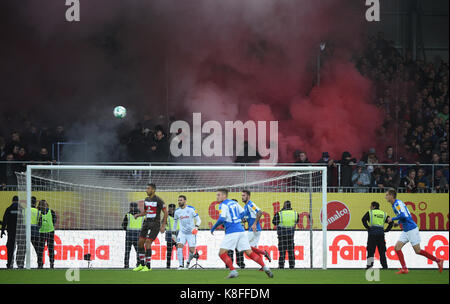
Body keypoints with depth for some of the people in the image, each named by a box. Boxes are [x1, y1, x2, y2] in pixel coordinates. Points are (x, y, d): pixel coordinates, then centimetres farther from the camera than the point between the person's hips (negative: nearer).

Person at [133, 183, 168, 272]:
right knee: (140, 243, 4)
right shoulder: (146, 200, 11)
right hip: (146, 223, 8)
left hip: (155, 224, -8)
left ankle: (148, 266, -10)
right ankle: (142, 264, 17)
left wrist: (163, 225, -14)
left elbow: (166, 213, -9)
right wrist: (138, 215, 3)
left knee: (147, 244, -16)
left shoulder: (158, 200, -11)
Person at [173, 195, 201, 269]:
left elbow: (198, 220, -9)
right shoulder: (177, 211, 0)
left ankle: (188, 262, 26)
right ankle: (181, 265, -20)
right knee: (179, 246, -21)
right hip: (182, 232, 2)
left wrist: (196, 227, -29)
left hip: (191, 233, -2)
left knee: (192, 250, -4)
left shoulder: (191, 209, -11)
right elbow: (175, 222, 15)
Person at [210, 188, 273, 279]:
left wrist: (213, 227, -5)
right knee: (249, 253, 7)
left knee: (222, 253, -2)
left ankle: (233, 271, -12)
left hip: (231, 233, -7)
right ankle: (265, 267, -3)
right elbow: (242, 213, 25)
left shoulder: (223, 205, -7)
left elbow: (221, 219, -19)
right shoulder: (234, 203, 16)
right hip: (241, 230, 7)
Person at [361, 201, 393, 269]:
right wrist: (386, 230, 13)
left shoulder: (370, 212, 7)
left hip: (372, 233, -3)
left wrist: (367, 227, -2)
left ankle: (369, 266, -9)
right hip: (381, 233, 3)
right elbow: (391, 222, 11)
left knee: (370, 251, -2)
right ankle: (385, 267, 6)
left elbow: (363, 219, -9)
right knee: (382, 251, 7)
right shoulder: (383, 214, 17)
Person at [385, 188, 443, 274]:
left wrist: (392, 219, -17)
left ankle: (438, 261, 4)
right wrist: (398, 222, 14)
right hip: (406, 231, 10)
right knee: (397, 247, 1)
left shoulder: (398, 203, -15)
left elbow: (403, 215, -27)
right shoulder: (394, 205, 15)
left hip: (412, 229, -10)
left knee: (417, 250, -5)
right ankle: (404, 269, 0)